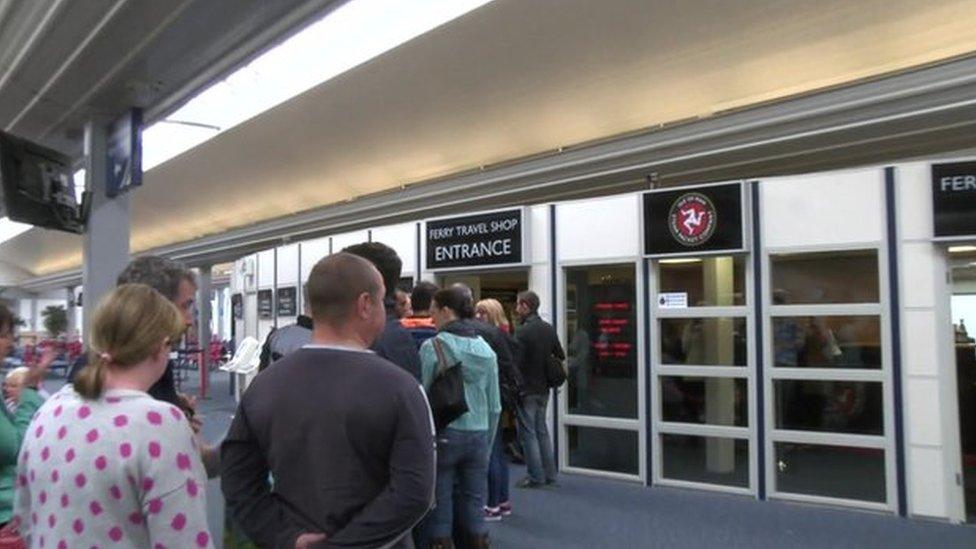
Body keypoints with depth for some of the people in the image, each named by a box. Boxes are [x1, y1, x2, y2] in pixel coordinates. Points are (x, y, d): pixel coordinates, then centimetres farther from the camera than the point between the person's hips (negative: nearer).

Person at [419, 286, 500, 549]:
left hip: (443, 434, -4)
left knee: (439, 511, 5)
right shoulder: (486, 350, 6)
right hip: (478, 436, 5)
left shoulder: (432, 346, -9)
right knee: (474, 510, 12)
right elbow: (494, 406, 9)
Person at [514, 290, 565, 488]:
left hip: (526, 390, -7)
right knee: (542, 430, 16)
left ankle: (536, 477, 6)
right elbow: (561, 356, 11)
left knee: (528, 433, 2)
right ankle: (549, 474, 21)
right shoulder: (549, 329, 6)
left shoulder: (522, 331, -17)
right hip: (544, 389, 7)